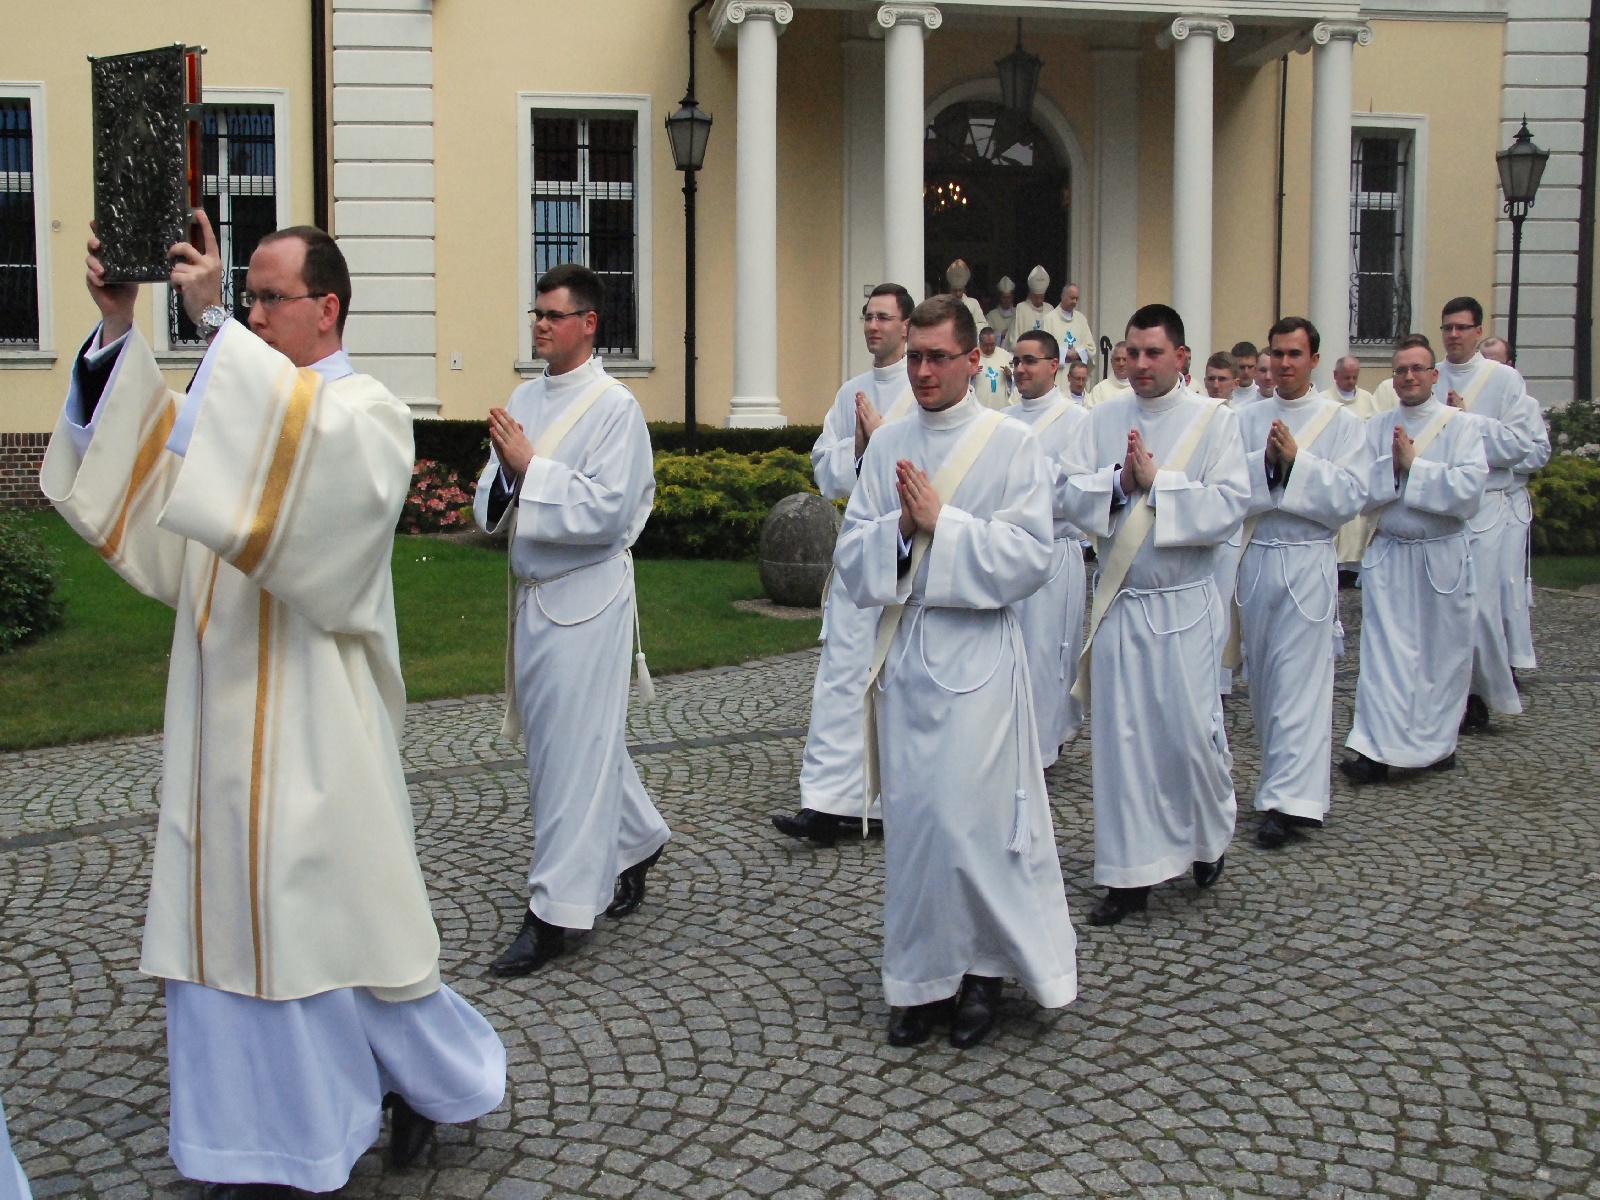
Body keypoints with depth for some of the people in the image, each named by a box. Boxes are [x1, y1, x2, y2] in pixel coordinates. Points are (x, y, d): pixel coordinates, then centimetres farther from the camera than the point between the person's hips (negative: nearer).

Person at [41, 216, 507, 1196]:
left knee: (332, 915, 3)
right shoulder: (241, 405, 13)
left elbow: (310, 443, -31)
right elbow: (128, 455, 3)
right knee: (233, 922, 10)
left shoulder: (367, 412, -8)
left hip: (311, 726, -7)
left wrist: (212, 322, -29)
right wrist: (120, 329, -8)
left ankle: (442, 1072, 28)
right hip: (223, 719, 7)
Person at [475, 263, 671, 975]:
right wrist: (504, 476, -10)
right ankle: (637, 842, 40)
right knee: (574, 740, 18)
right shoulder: (524, 399, 11)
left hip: (586, 599, -8)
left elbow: (607, 511, -19)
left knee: (573, 750, -3)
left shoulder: (614, 407, -10)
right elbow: (491, 505, 12)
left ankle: (554, 912, 4)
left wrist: (529, 467, -19)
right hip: (533, 594, 8)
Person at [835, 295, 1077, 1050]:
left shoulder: (1012, 445, -2)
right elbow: (851, 558, 6)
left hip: (976, 655, -4)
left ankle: (982, 970, 17)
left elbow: (1029, 560, -10)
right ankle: (923, 979, 20)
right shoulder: (886, 446, 9)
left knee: (969, 821, -5)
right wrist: (899, 527, -13)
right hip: (902, 650, 4)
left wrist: (942, 521, -15)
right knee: (909, 821, 7)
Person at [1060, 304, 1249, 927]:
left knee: (1189, 730, 1)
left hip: (1184, 603, -2)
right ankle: (1130, 874, 13)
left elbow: (1230, 504, -13)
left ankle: (1209, 837, 31)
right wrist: (1120, 481, -17)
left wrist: (1155, 481, -16)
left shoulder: (1214, 419, -3)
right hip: (1118, 600, 3)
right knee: (1120, 735, 4)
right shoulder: (1103, 419, 5)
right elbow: (1073, 495, -1)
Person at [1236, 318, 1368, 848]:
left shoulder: (1343, 422, 1)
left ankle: (1287, 799, -9)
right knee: (1264, 680, 11)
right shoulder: (1246, 420, 8)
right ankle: (1286, 776, 26)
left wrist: (1296, 460, -16)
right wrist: (1264, 461, -17)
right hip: (1254, 560, 4)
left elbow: (1350, 497, -9)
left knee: (1299, 683, -7)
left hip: (1308, 562, -4)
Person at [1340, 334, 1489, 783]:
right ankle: (1376, 750, -5)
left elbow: (1470, 489, -17)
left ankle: (1438, 741, 24)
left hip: (1443, 556, -1)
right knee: (1383, 651, -4)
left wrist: (1412, 465, -15)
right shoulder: (1375, 427, 5)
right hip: (1387, 556, 1)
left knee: (1443, 654, 9)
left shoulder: (1462, 425, -3)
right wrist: (1391, 465, -18)